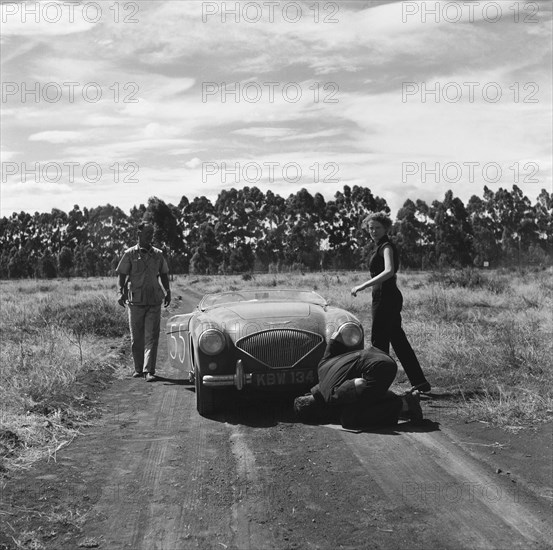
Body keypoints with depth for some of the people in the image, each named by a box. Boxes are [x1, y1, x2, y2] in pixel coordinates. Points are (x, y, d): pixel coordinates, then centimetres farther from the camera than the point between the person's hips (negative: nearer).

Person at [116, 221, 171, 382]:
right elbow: (122, 275, 1)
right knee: (136, 338, 7)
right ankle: (138, 369, 21)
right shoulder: (130, 254, 1)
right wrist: (121, 293, -10)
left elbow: (164, 275, 16)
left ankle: (149, 371, -9)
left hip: (154, 302, 1)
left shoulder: (158, 254, 9)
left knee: (151, 337, -6)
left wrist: (167, 292, 7)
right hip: (135, 301, -1)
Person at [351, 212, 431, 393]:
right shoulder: (382, 247, 17)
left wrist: (362, 286, -31)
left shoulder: (386, 247, -12)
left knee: (379, 341, -4)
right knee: (398, 340, 12)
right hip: (391, 297, 10)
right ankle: (420, 382, 16)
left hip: (385, 297, -10)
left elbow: (389, 271, -29)